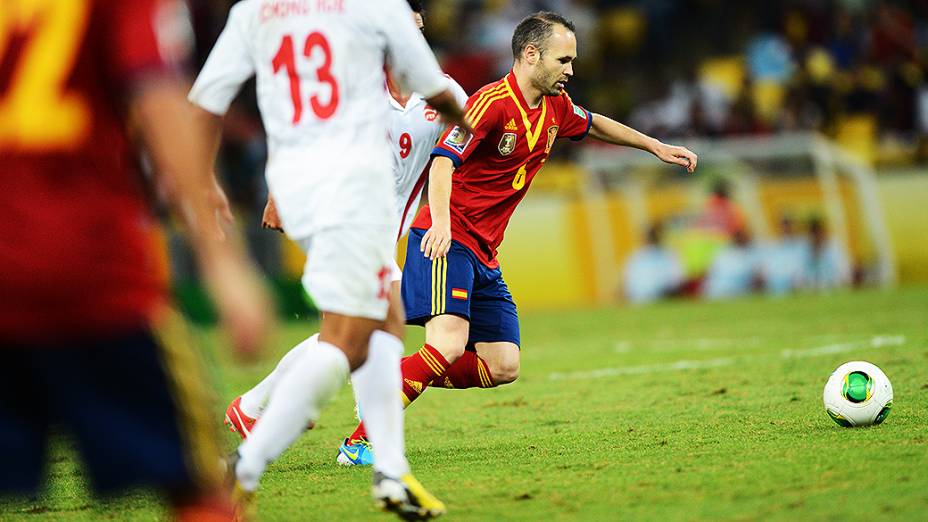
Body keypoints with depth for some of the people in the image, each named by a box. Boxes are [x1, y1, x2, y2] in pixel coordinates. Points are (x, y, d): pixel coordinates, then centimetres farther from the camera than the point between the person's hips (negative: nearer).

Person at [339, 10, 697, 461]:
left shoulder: (555, 107, 11)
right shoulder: (493, 102, -15)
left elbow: (593, 124, 34)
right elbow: (443, 160, -26)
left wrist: (655, 146, 35)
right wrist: (440, 222, -41)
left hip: (483, 253, 9)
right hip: (446, 241, -9)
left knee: (502, 367, 1)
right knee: (449, 344, -27)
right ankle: (363, 440, -24)